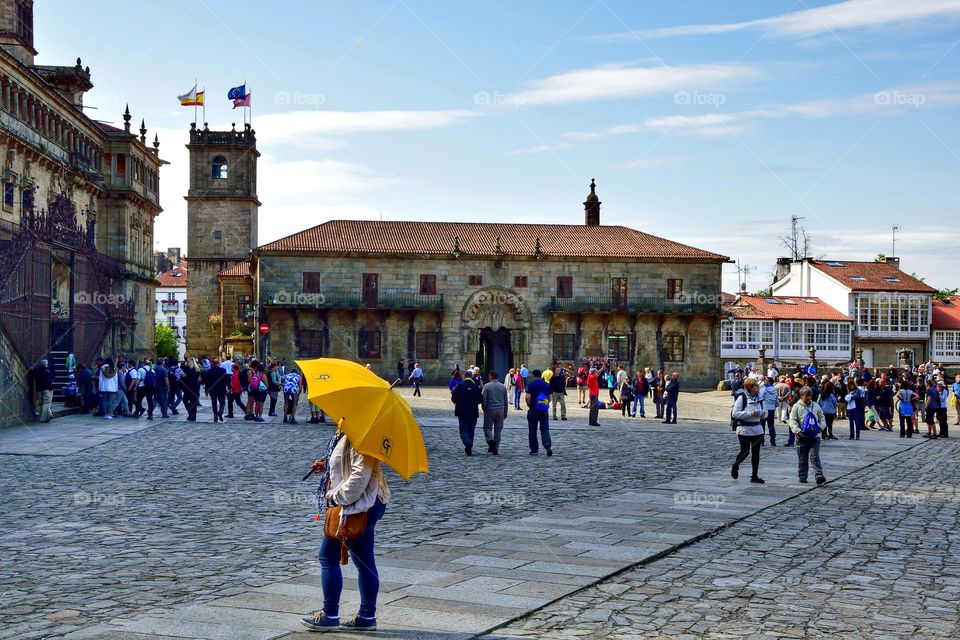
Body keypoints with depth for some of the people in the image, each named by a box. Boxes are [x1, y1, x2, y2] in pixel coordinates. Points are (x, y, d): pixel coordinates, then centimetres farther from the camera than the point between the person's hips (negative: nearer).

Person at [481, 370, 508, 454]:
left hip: (489, 410, -3)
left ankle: (490, 440, -20)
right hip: (500, 411, 3)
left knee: (487, 427, 6)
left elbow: (483, 399, -8)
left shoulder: (487, 386, -7)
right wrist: (505, 413, 19)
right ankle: (496, 448, 8)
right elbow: (505, 401, 12)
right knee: (498, 429, 8)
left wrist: (484, 409, 10)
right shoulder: (503, 387, 7)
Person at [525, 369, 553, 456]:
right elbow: (549, 398, 9)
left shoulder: (531, 385, -10)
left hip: (533, 410, -3)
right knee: (545, 429, 6)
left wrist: (529, 405, 1)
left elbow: (527, 398, -17)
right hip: (544, 411, 3)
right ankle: (548, 445, -17)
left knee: (532, 431, 7)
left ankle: (534, 450, 10)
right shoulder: (547, 385, 4)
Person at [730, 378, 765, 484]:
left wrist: (762, 414, -3)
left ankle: (755, 476, 12)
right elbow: (735, 413, -15)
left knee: (756, 453, 6)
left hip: (757, 428, 6)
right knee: (744, 452, -2)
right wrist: (750, 414, -22)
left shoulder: (758, 398, 9)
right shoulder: (742, 398, -11)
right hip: (744, 430, -6)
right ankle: (735, 466, 27)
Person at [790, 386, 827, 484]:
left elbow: (822, 418, 21)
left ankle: (819, 476, -15)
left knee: (815, 457, -9)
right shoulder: (797, 406, 2)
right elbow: (792, 421, -4)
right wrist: (798, 431, -18)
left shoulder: (816, 406, 13)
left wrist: (820, 427, 2)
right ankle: (802, 477, 16)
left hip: (815, 436, 1)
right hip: (802, 437, -1)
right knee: (802, 459, 7)